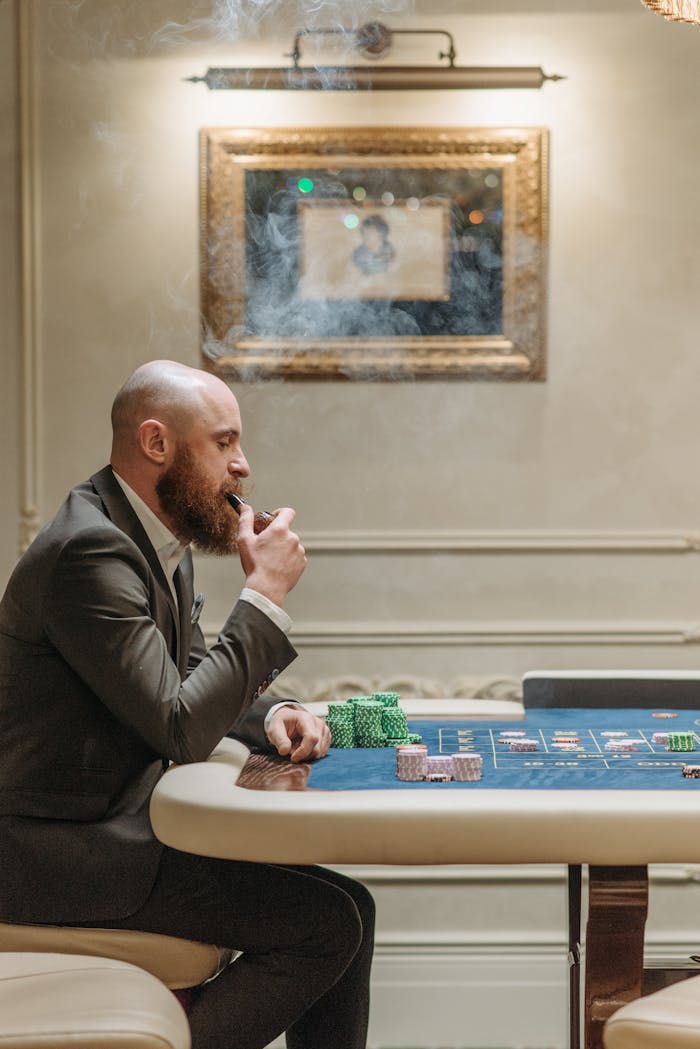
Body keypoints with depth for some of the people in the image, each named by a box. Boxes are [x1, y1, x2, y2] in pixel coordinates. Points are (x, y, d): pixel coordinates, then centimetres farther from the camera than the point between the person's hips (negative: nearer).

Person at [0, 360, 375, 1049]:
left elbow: (192, 675, 22)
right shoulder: (88, 551, -21)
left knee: (343, 905, 8)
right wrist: (264, 592, -18)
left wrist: (268, 715, 1)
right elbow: (181, 729, -24)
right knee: (334, 921, -15)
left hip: (121, 822, 10)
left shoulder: (160, 538, 10)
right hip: (67, 851, -10)